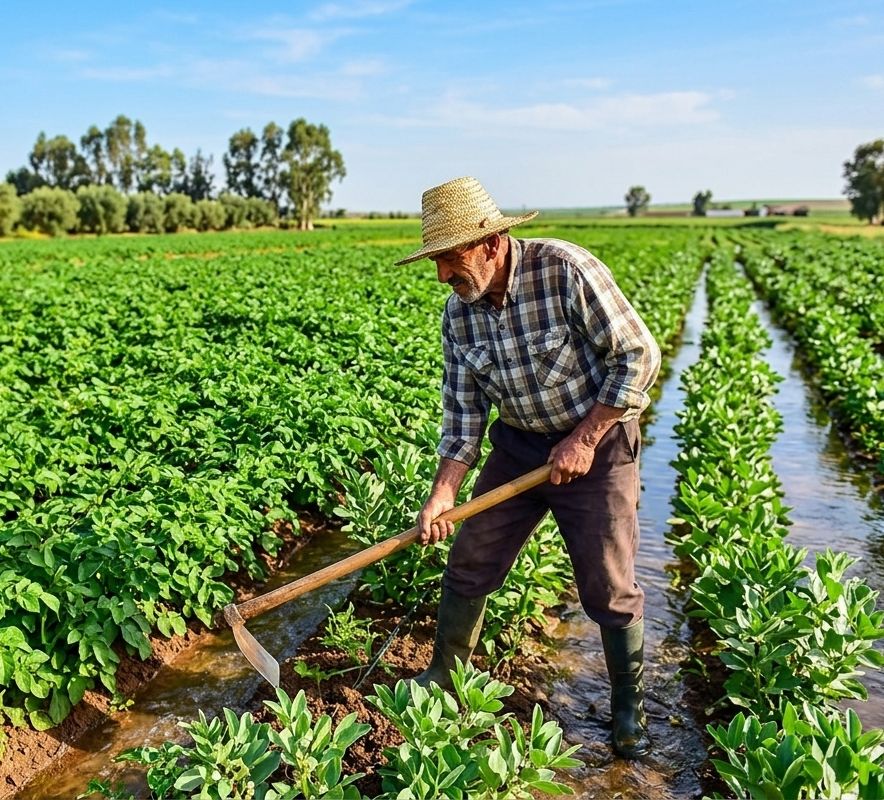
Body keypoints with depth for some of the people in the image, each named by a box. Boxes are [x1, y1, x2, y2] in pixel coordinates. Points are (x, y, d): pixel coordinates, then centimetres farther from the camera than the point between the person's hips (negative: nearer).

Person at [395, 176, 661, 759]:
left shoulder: (565, 270, -24)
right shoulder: (459, 314, -6)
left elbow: (639, 356, -18)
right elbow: (463, 414, -3)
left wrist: (584, 439, -18)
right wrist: (442, 494, -13)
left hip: (597, 443, -5)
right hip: (520, 444, 5)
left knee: (608, 588, 1)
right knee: (468, 564, 7)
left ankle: (630, 706, 26)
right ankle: (444, 677, 29)